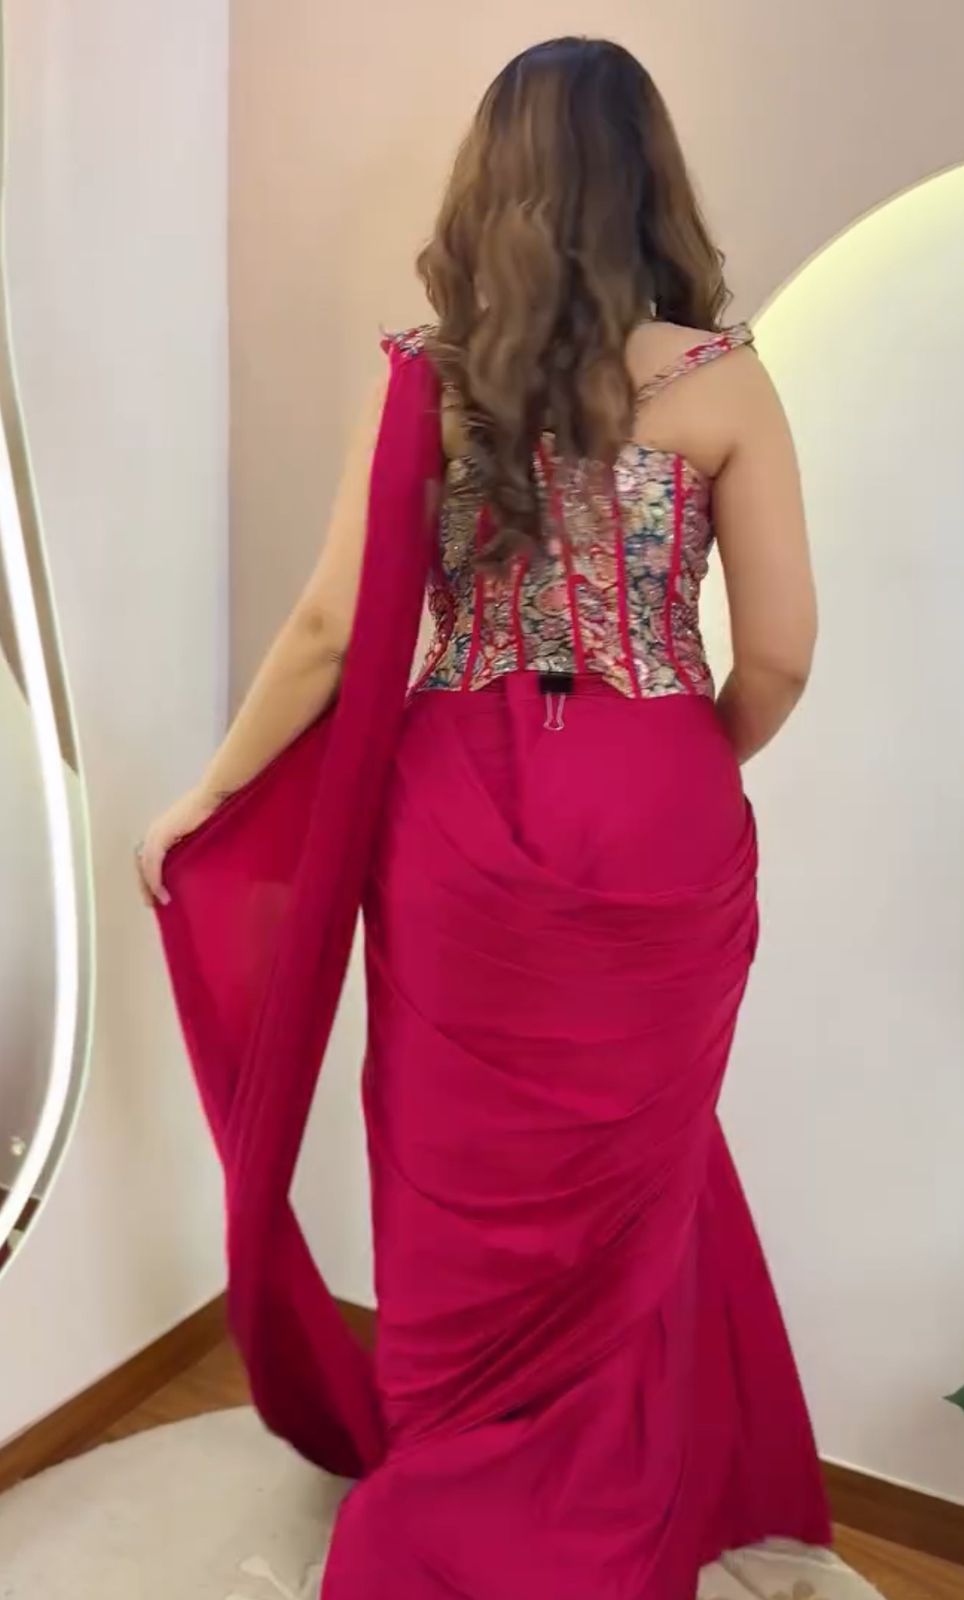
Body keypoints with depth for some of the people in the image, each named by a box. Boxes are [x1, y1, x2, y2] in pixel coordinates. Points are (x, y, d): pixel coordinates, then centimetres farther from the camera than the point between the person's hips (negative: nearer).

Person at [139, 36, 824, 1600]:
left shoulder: (424, 376, -1)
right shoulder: (723, 381, -4)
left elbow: (331, 629, -4)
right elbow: (780, 655, -4)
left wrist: (205, 792, 8)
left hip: (464, 807, 1)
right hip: (654, 816, -1)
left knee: (473, 1184, 18)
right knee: (626, 1185, 17)